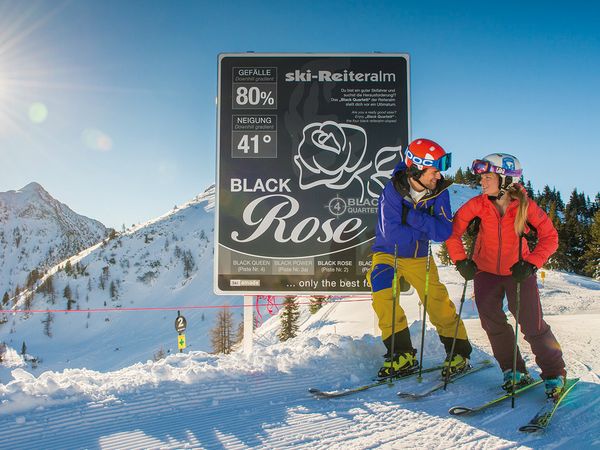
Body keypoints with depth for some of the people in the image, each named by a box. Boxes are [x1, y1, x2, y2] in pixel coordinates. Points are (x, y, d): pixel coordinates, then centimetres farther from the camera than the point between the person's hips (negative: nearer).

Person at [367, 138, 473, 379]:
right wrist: (427, 229, -21)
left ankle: (458, 352, 17)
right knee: (381, 287, -24)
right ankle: (402, 353, -14)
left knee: (438, 302, -4)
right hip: (388, 254, -2)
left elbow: (444, 231, -20)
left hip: (420, 257, 2)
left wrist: (413, 218, -30)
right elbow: (391, 233, -30)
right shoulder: (392, 190, -22)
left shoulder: (439, 192, -11)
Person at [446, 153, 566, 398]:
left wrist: (531, 264, -23)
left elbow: (550, 237, -12)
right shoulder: (478, 204, -15)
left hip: (518, 272, -2)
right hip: (486, 271, 2)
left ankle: (555, 373, 19)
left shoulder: (526, 206, -18)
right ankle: (514, 371, 17)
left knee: (533, 326, -3)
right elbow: (453, 231, -7)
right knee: (493, 323, -1)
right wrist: (461, 261, -15)